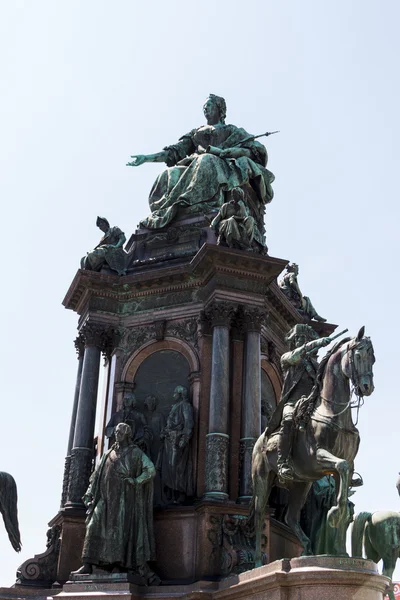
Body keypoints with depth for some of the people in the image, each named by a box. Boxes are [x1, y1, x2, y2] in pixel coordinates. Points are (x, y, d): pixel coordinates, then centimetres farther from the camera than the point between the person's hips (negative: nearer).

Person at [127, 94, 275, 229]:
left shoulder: (232, 131, 21)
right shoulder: (195, 133, 33)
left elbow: (256, 150, 5)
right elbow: (175, 152, 22)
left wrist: (223, 151, -11)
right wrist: (147, 158, 8)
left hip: (223, 166, -5)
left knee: (207, 162, -39)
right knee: (170, 175, -26)